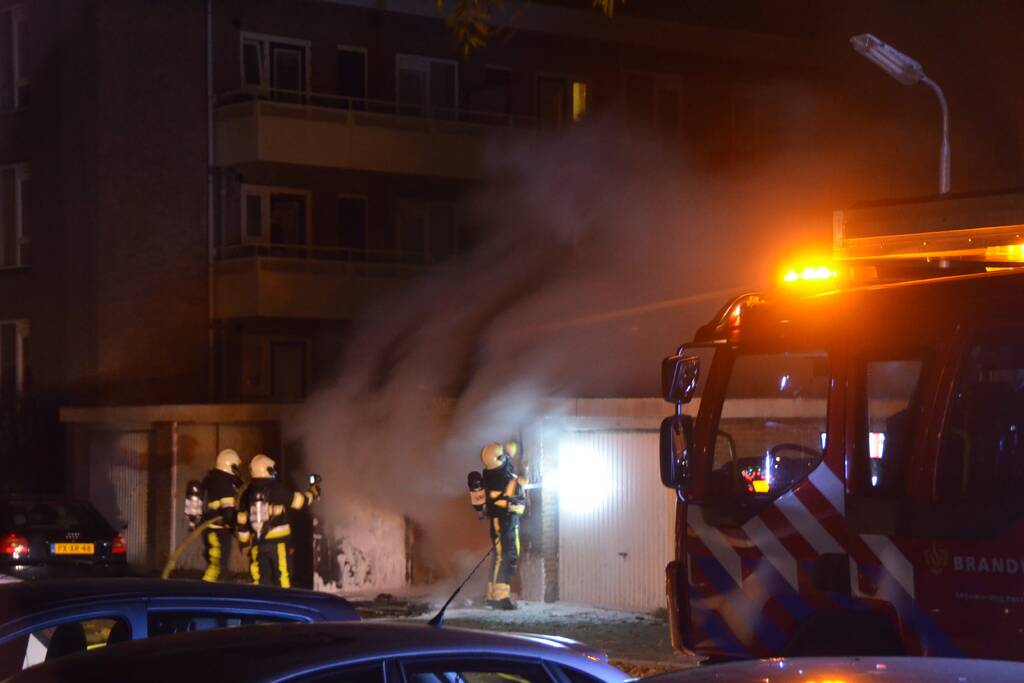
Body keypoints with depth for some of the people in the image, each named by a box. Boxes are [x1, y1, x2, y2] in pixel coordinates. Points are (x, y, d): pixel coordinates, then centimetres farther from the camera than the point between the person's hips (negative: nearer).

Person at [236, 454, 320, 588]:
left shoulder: (247, 494, 5)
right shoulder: (278, 490, -8)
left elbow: (242, 523, 8)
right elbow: (300, 500, 1)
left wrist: (245, 544, 18)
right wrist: (313, 492, 21)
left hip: (258, 545, 4)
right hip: (278, 542, -4)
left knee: (261, 580, 6)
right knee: (282, 577, 1)